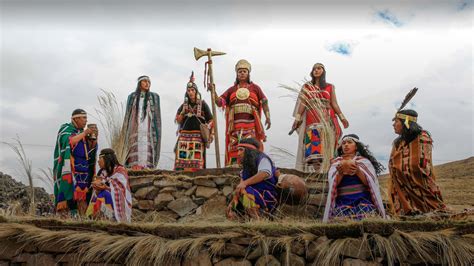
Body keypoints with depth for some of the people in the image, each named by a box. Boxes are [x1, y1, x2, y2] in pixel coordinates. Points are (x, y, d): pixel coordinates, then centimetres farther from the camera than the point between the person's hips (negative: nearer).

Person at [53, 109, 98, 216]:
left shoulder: (82, 132, 18)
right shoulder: (65, 128, 2)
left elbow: (90, 150, 14)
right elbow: (68, 142, -17)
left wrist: (94, 138, -1)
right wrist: (84, 134, -13)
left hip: (83, 169, 6)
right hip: (69, 168, -6)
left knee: (82, 194, -3)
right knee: (68, 190, -15)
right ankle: (64, 213, -16)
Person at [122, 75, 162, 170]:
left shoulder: (154, 96, 9)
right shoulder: (132, 97, 12)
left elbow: (157, 114, 6)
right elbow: (128, 113, 13)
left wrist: (156, 131, -3)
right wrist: (126, 130, 6)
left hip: (148, 130, -1)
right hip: (135, 129, 1)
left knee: (146, 153, -8)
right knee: (135, 151, -7)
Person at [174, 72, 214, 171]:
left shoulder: (202, 104, 6)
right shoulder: (184, 105, 16)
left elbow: (210, 120, 3)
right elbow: (178, 121, 14)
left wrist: (210, 134, -8)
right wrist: (183, 112, -2)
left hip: (198, 137, -3)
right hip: (184, 136, 3)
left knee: (197, 161, -8)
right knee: (182, 161, -6)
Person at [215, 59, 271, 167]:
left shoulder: (255, 88, 14)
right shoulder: (231, 89, 18)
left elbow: (264, 102, 9)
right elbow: (219, 102, 10)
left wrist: (267, 117, -4)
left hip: (250, 125, -2)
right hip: (235, 125, 2)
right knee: (234, 149, -1)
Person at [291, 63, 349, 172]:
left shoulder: (330, 87, 14)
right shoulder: (306, 87, 13)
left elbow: (334, 103, 9)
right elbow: (302, 103, 6)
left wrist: (342, 117, -2)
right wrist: (297, 118, -4)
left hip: (327, 118, 1)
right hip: (312, 118, -1)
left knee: (327, 144, -5)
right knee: (313, 144, -13)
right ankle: (312, 171, -18)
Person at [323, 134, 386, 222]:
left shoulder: (364, 161, 13)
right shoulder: (336, 163, 16)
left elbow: (370, 183, -3)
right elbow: (332, 184, -1)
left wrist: (357, 170, -19)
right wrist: (341, 171, -19)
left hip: (363, 201, 0)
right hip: (343, 202, 1)